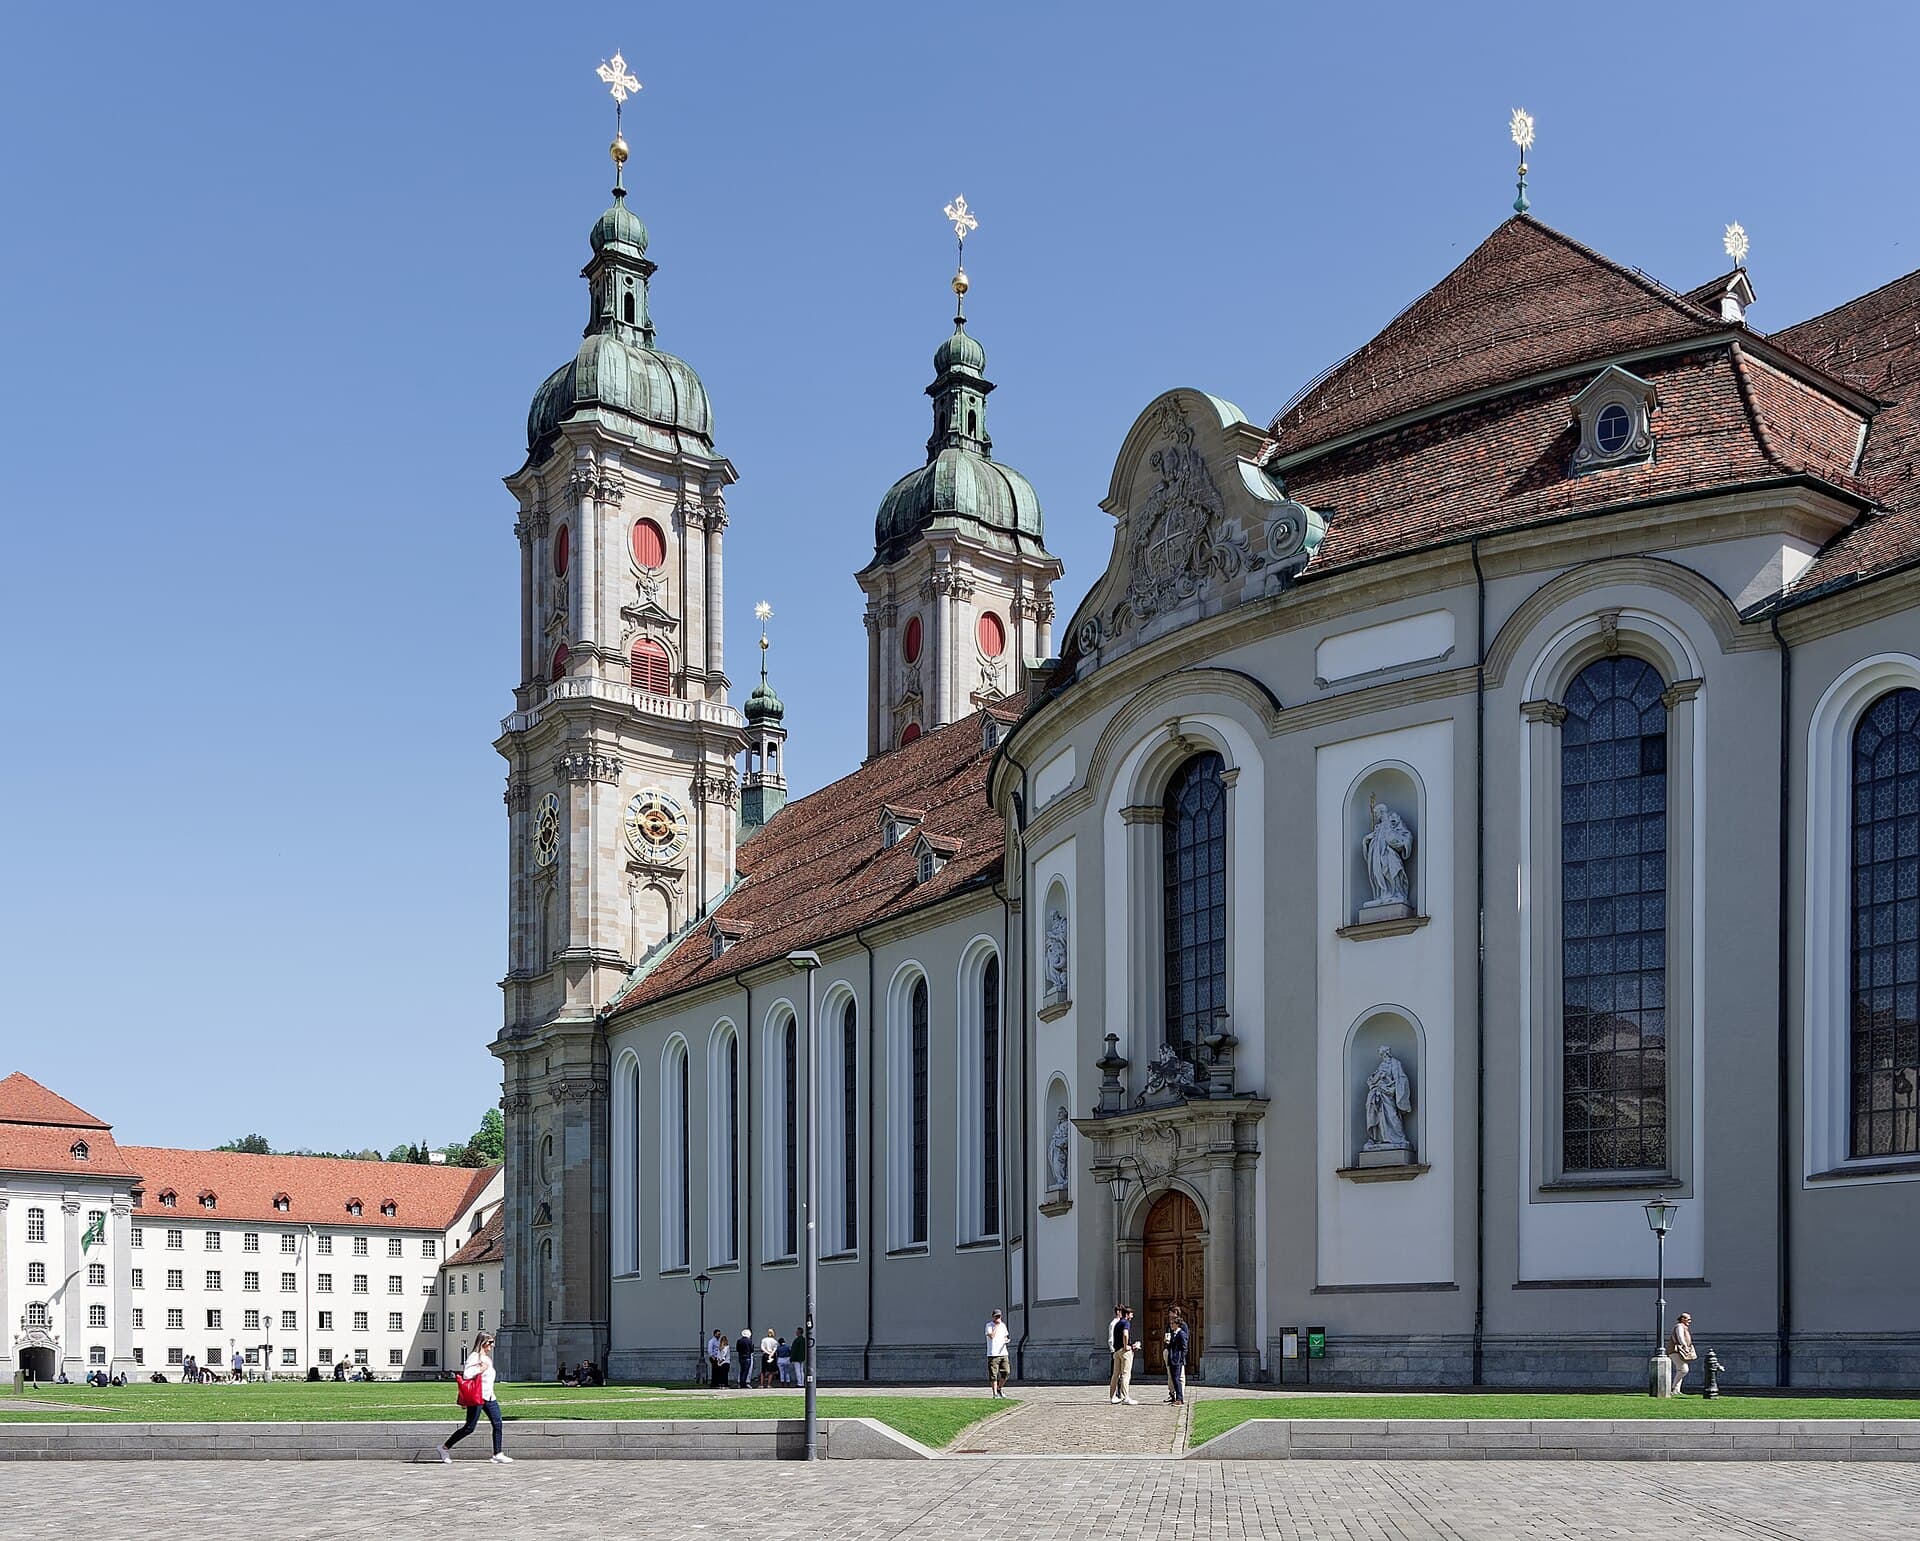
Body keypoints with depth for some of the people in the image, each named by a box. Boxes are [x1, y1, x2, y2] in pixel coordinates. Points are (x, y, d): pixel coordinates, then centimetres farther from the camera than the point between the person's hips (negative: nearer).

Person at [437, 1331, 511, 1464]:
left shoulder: (487, 1358, 18)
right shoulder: (474, 1357, -10)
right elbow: (466, 1374, -22)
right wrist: (481, 1369, -19)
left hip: (489, 1397, 9)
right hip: (477, 1397, -9)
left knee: (497, 1424, -3)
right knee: (469, 1427, -3)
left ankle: (498, 1454, -2)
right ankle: (445, 1447, 11)